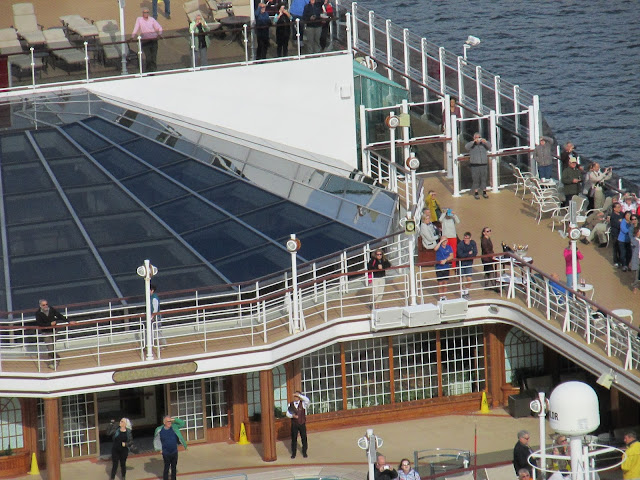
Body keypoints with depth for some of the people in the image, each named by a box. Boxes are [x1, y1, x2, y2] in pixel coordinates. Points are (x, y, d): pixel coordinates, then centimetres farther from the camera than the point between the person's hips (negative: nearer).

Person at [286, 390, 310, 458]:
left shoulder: (303, 404, 0)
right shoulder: (290, 405, 4)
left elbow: (307, 400, -22)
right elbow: (287, 414, 2)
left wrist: (299, 395, -23)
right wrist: (292, 416, -20)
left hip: (302, 424, -1)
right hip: (294, 424, 1)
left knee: (304, 438, 5)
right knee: (294, 439, 5)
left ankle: (304, 452, 18)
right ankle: (293, 453, 15)